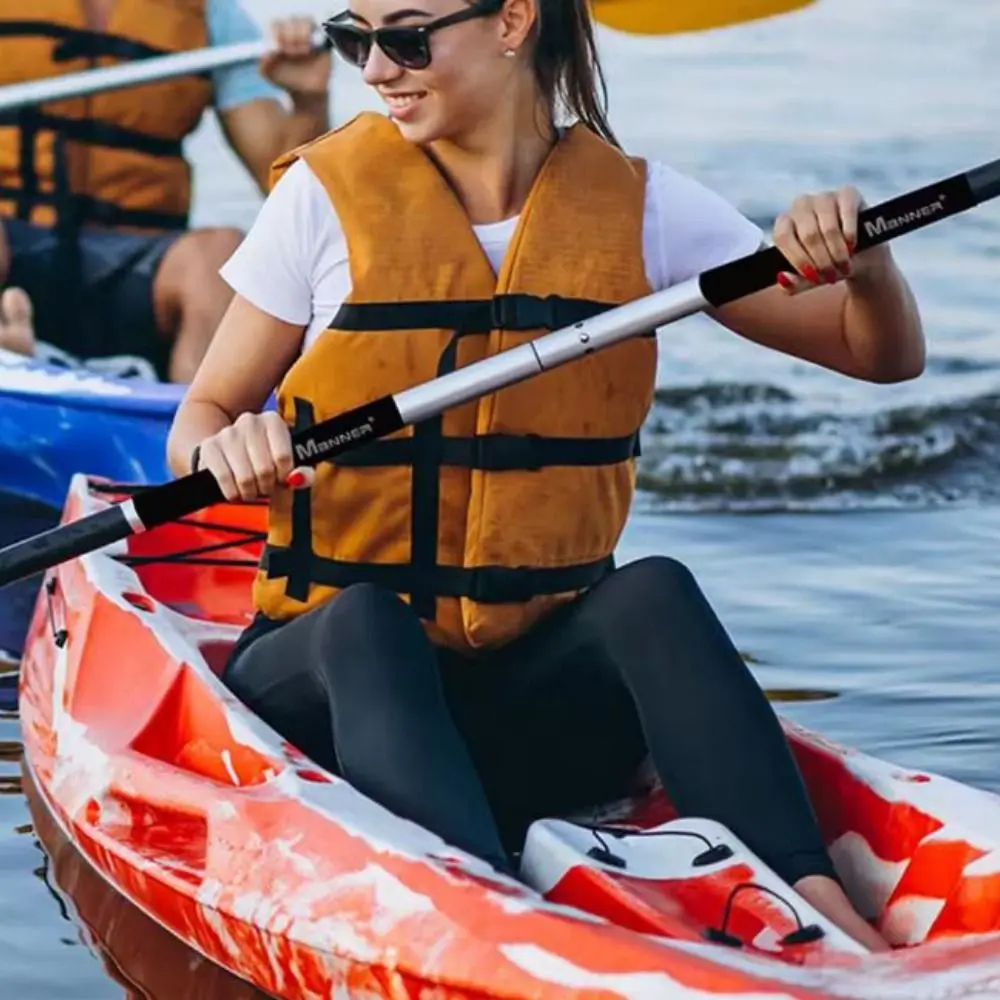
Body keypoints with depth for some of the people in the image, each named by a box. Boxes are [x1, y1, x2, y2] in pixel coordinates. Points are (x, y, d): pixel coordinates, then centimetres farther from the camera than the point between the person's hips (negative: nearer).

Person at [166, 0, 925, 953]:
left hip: (539, 692, 2)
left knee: (653, 592, -29)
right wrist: (227, 449, -19)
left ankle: (816, 910, -44)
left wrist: (862, 261, -15)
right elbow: (196, 424, 4)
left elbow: (882, 356, 7)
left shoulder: (636, 206, 3)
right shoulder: (326, 194, -1)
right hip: (330, 669, -1)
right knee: (366, 621, -35)